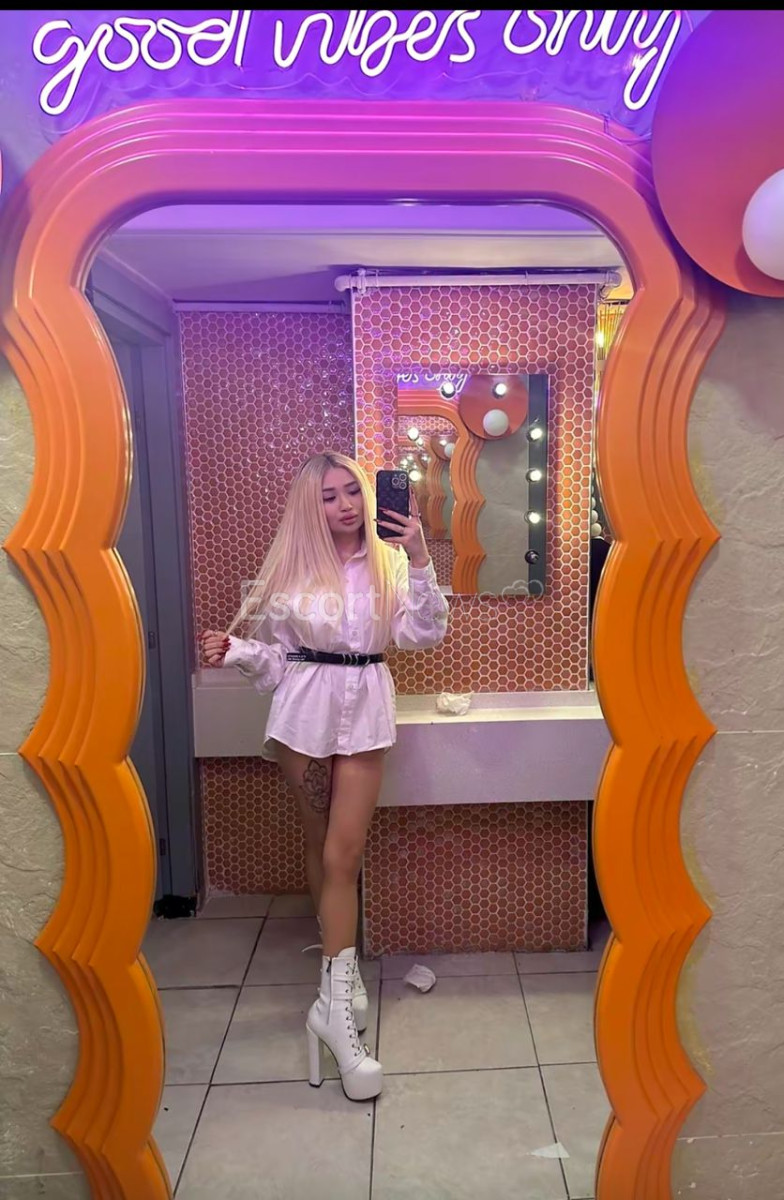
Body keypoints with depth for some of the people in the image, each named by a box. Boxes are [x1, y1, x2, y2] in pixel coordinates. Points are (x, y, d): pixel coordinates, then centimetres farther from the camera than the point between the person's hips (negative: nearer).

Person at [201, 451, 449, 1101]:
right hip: (307, 708, 1)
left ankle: (335, 1002, 6)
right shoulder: (292, 566, 1)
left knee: (343, 850, -3)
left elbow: (425, 633, -11)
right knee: (325, 844, 11)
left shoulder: (388, 561, 0)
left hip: (366, 711, 0)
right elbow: (274, 652, 5)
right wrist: (235, 651, -13)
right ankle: (343, 972, 30)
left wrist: (420, 561, -21)